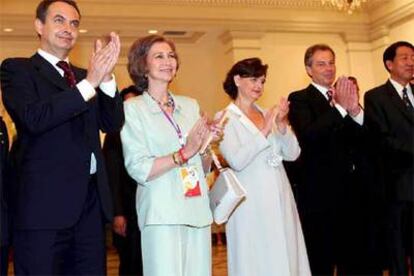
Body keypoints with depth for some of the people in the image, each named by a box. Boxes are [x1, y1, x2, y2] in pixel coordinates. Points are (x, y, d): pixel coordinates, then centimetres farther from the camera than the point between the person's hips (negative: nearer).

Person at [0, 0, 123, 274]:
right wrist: (89, 83, -22)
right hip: (44, 201, -5)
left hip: (91, 200, 5)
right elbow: (34, 118, -17)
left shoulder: (84, 75, 17)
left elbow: (112, 123, 5)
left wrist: (106, 77, -11)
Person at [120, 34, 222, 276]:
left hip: (198, 211, 5)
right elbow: (139, 170, -11)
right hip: (162, 215, -5)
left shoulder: (191, 105, 13)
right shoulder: (133, 108, -1)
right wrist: (184, 152, -16)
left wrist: (206, 144, -3)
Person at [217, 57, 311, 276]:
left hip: (280, 199, 6)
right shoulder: (225, 118, -5)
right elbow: (236, 161, -18)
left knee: (286, 258, 11)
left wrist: (281, 124, -8)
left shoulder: (267, 114, 12)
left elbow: (293, 154, 6)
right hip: (251, 204, -5)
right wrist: (265, 130, -20)